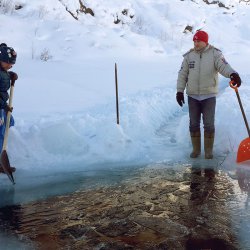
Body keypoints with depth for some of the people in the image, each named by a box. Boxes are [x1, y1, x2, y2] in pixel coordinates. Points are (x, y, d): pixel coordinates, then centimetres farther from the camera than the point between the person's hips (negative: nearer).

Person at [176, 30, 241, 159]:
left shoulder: (215, 53, -4)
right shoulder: (189, 55, 4)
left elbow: (224, 66, -20)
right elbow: (182, 74, 6)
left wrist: (233, 74, -41)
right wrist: (179, 91, 0)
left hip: (209, 95, -2)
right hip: (192, 96, 3)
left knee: (209, 125, 0)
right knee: (194, 124, 8)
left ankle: (208, 150, 15)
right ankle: (196, 149, 22)